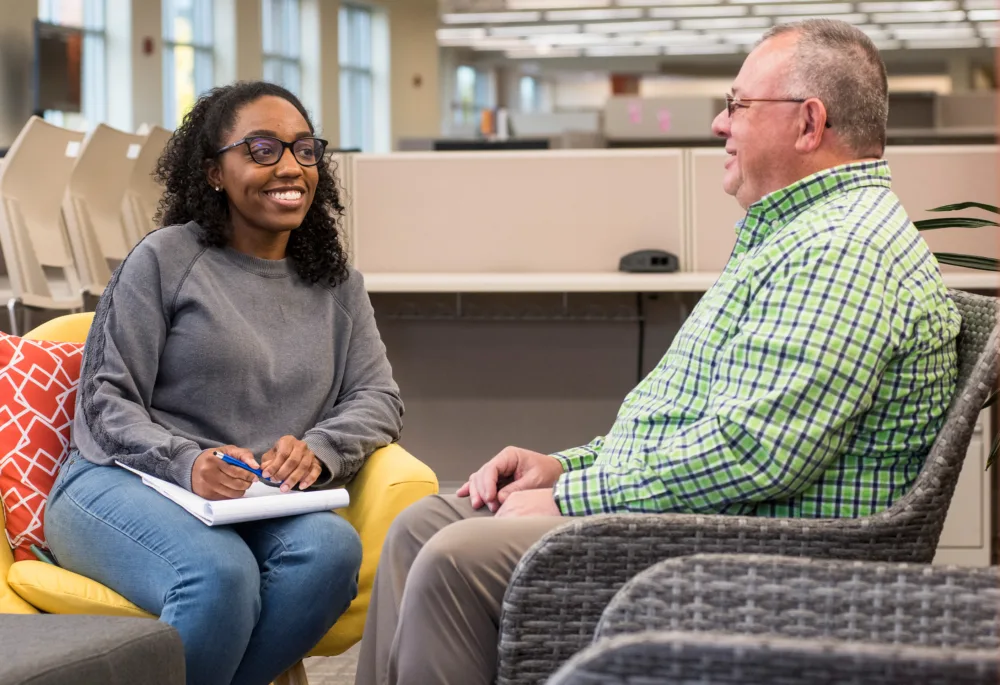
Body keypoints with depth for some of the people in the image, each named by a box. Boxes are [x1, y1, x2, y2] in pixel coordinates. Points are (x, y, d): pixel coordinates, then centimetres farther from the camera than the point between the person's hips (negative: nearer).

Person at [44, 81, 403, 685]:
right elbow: (107, 401, -2)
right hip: (122, 487, -4)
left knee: (333, 547, -32)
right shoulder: (166, 259, 2)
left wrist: (317, 449, -14)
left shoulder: (337, 284, 18)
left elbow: (379, 397, 9)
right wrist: (186, 464, -22)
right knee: (221, 573, -38)